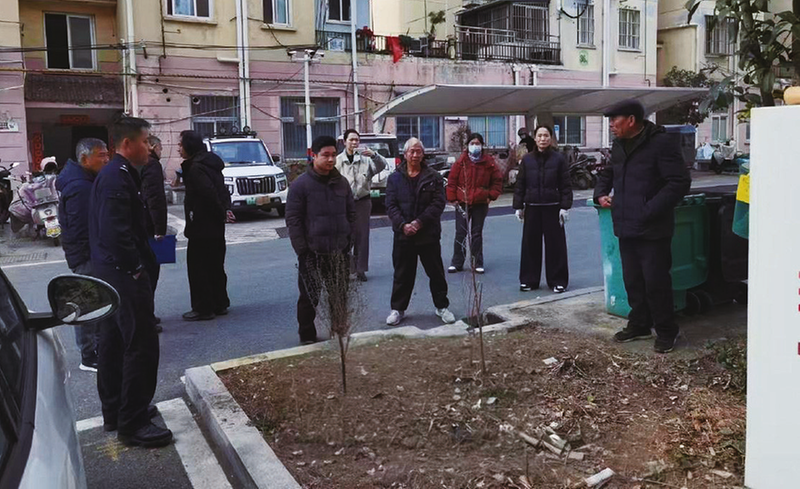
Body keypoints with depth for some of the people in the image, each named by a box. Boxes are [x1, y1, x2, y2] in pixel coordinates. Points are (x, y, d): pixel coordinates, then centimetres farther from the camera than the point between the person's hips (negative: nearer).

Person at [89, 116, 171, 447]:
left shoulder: (115, 174, 15)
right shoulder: (118, 178, -18)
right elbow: (115, 233, -26)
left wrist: (140, 260, 14)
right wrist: (136, 267, -18)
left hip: (109, 273, 11)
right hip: (123, 275, -11)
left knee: (114, 343, 17)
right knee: (141, 346, -6)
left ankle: (114, 412, 29)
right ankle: (132, 424, 1)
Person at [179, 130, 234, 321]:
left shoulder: (195, 168, -17)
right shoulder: (210, 163, 13)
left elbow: (209, 194, -25)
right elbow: (222, 190, 13)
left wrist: (222, 214, -14)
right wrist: (226, 209, 2)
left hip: (202, 227, -10)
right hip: (215, 227, 10)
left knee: (197, 266, 0)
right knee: (215, 265, 16)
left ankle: (203, 308, 5)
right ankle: (219, 304, 25)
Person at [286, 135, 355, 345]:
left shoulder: (342, 183, 8)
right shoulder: (300, 184, -8)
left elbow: (351, 214, 14)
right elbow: (293, 219, -10)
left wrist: (349, 241, 6)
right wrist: (302, 249, -13)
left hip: (339, 252, 5)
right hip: (312, 254, -4)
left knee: (340, 296, 14)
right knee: (309, 297, 6)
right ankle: (307, 336, 20)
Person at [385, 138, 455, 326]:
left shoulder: (433, 178, 2)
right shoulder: (395, 178, 5)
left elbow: (438, 203, -6)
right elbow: (390, 205, -1)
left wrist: (420, 222, -16)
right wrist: (403, 224, -17)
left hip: (428, 234, 0)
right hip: (403, 235, 1)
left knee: (436, 273, 9)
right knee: (402, 275, 9)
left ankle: (442, 306, 23)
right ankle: (398, 309, 20)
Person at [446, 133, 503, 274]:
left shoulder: (488, 162, 0)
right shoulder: (461, 161, -3)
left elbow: (497, 180, 8)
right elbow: (452, 180, 0)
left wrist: (491, 196, -1)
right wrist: (452, 198, -4)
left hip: (480, 204, 0)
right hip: (462, 203, 0)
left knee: (477, 234, 8)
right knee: (460, 233, 3)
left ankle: (478, 263, 15)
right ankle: (457, 263, 11)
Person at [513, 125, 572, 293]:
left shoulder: (559, 159, 0)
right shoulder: (527, 159, 6)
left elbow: (565, 185, 0)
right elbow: (520, 184, 8)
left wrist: (565, 206, -7)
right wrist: (518, 206, 4)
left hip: (552, 208, -2)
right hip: (532, 208, 2)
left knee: (555, 244, 1)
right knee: (530, 244, 6)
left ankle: (558, 281, 11)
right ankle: (529, 280, 17)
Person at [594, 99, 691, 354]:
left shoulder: (661, 143, -13)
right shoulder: (618, 146, 12)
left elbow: (679, 182, -18)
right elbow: (607, 174, 28)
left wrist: (651, 210, -22)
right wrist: (601, 194, 8)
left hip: (652, 229, -7)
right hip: (626, 228, 7)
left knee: (656, 282, 0)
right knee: (633, 281, 16)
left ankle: (666, 332, 15)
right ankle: (639, 325, 31)